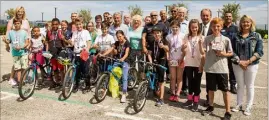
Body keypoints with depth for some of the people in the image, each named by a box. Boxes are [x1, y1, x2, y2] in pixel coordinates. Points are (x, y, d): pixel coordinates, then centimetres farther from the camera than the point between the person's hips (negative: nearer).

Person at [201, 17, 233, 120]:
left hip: (222, 69, -1)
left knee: (225, 90, 3)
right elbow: (203, 52, -5)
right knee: (211, 89, 15)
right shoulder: (207, 39, 1)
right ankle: (211, 107, 32)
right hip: (210, 68, 2)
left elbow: (231, 53, 5)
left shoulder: (226, 39, -2)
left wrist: (223, 54, -14)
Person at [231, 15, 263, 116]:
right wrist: (239, 61, -13)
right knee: (240, 85, 12)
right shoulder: (236, 36, 3)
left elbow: (259, 52, -6)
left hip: (252, 65, -1)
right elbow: (232, 51, 0)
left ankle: (249, 107, 19)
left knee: (250, 86, 7)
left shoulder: (256, 36, 0)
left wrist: (248, 61, -16)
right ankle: (239, 105, 25)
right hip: (237, 64, 1)